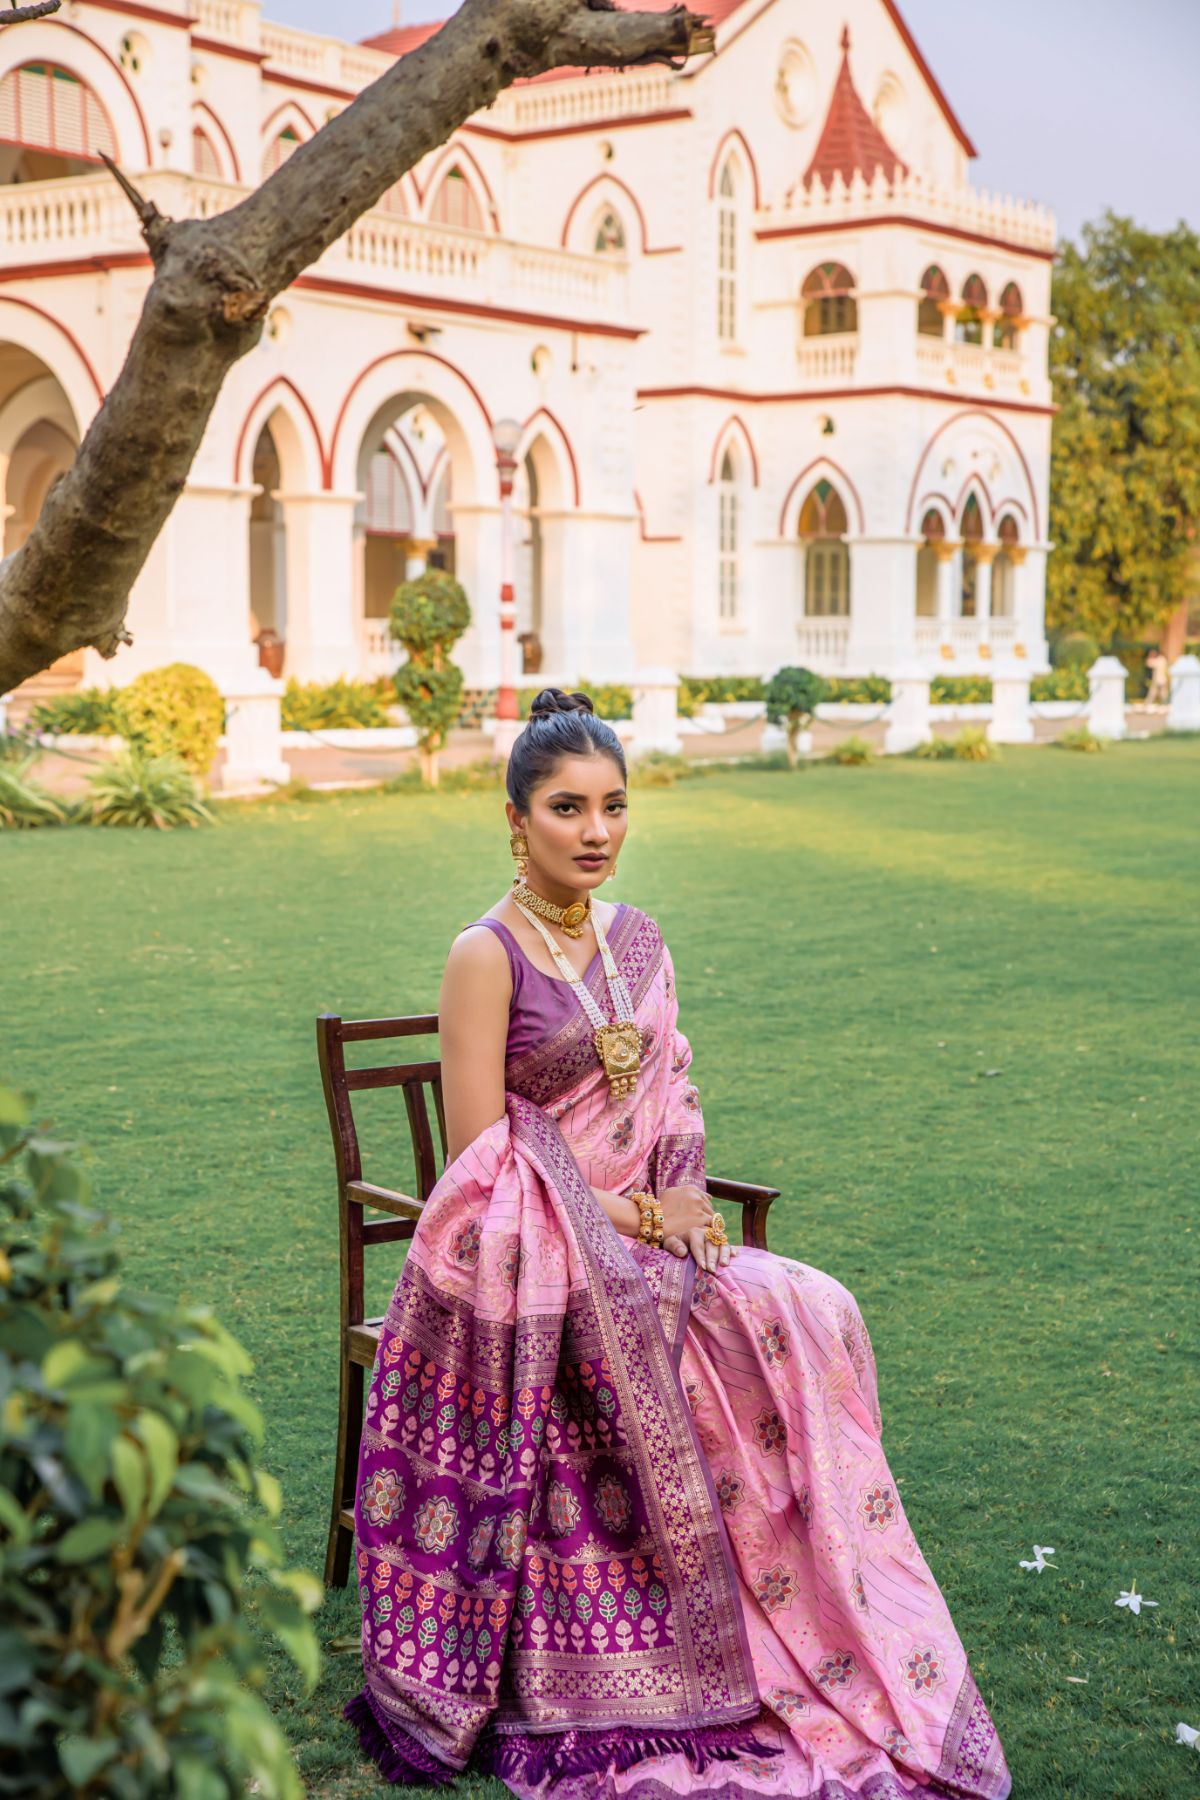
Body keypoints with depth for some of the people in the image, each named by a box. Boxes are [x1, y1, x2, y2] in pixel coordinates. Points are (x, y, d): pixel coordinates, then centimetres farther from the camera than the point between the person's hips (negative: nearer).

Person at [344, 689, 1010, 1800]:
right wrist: (631, 1220, -15)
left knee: (814, 1320, -17)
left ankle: (816, 1660, -8)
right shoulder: (486, 957, -10)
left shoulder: (637, 939, 11)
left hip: (640, 1230, 6)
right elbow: (479, 1158, -13)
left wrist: (684, 1198, -5)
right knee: (763, 1331, -24)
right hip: (529, 1260, -6)